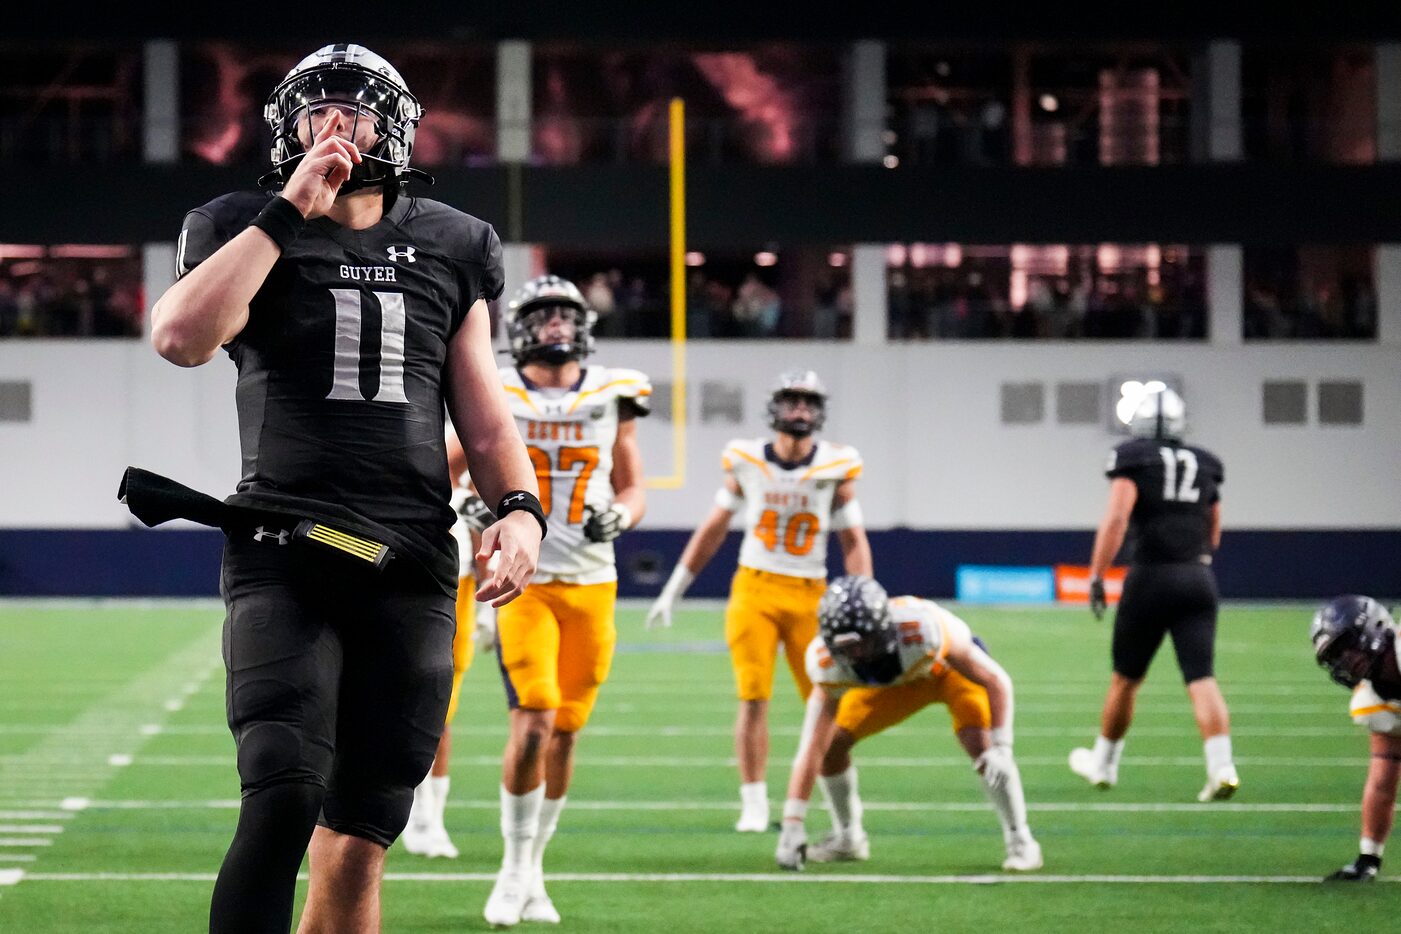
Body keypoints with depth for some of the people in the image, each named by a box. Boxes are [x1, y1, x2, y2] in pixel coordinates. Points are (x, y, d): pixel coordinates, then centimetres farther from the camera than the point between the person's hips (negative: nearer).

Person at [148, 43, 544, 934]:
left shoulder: (450, 249, 14)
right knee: (284, 798, -22)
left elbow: (482, 409, 17)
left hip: (411, 567, 3)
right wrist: (291, 211, -10)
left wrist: (520, 506, -2)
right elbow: (183, 336, -14)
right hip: (285, 558, -3)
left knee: (360, 839, 4)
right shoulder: (245, 230, 6)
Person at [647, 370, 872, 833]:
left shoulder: (835, 469, -1)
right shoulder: (747, 462, 0)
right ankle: (754, 803, 0)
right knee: (754, 699, -6)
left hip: (810, 595, 0)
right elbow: (713, 529, 10)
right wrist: (672, 591, 12)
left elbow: (854, 543, 2)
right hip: (754, 590, 0)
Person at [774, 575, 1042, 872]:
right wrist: (792, 826, -34)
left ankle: (1019, 839, -7)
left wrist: (1001, 748, -41)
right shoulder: (828, 663, -32)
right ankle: (848, 837, 16)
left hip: (953, 667, -4)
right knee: (832, 741, -8)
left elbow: (996, 680, -32)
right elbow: (811, 750, -30)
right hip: (899, 681, 4)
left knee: (981, 745, -27)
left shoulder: (923, 629, -43)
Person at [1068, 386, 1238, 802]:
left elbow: (1116, 520, -15)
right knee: (1202, 679, -4)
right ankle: (1222, 767, -21)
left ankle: (1103, 764, 28)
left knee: (1126, 679, 12)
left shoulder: (1133, 460, -3)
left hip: (1152, 577, -3)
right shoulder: (1204, 465, 13)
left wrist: (1096, 577, -13)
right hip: (1198, 579, 4)